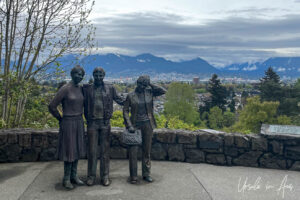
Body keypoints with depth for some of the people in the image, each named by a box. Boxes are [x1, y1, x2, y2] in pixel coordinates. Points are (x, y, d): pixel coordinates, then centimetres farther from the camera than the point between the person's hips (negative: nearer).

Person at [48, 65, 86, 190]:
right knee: (69, 151, -1)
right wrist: (61, 119, -4)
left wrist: (79, 118, 14)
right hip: (68, 124, -7)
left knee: (77, 150, 12)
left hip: (79, 123, 7)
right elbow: (52, 107, -16)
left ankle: (74, 176, 25)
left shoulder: (80, 88, 6)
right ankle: (66, 179, 14)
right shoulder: (64, 89, -17)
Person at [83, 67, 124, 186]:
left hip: (105, 123, 1)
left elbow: (118, 99, 16)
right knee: (92, 150, 3)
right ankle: (91, 176, 15)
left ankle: (105, 176, 15)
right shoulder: (87, 89, 4)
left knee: (105, 150, 6)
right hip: (92, 123, 0)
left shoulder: (110, 88, 6)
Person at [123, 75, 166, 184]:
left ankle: (146, 174, 21)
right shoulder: (131, 96, -2)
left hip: (147, 124, 2)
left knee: (147, 150, 9)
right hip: (135, 124, -2)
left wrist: (150, 85, -2)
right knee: (133, 151, -3)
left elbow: (163, 91, -2)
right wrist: (129, 125, -10)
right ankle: (133, 176, 7)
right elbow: (125, 111, -1)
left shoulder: (149, 92, 4)